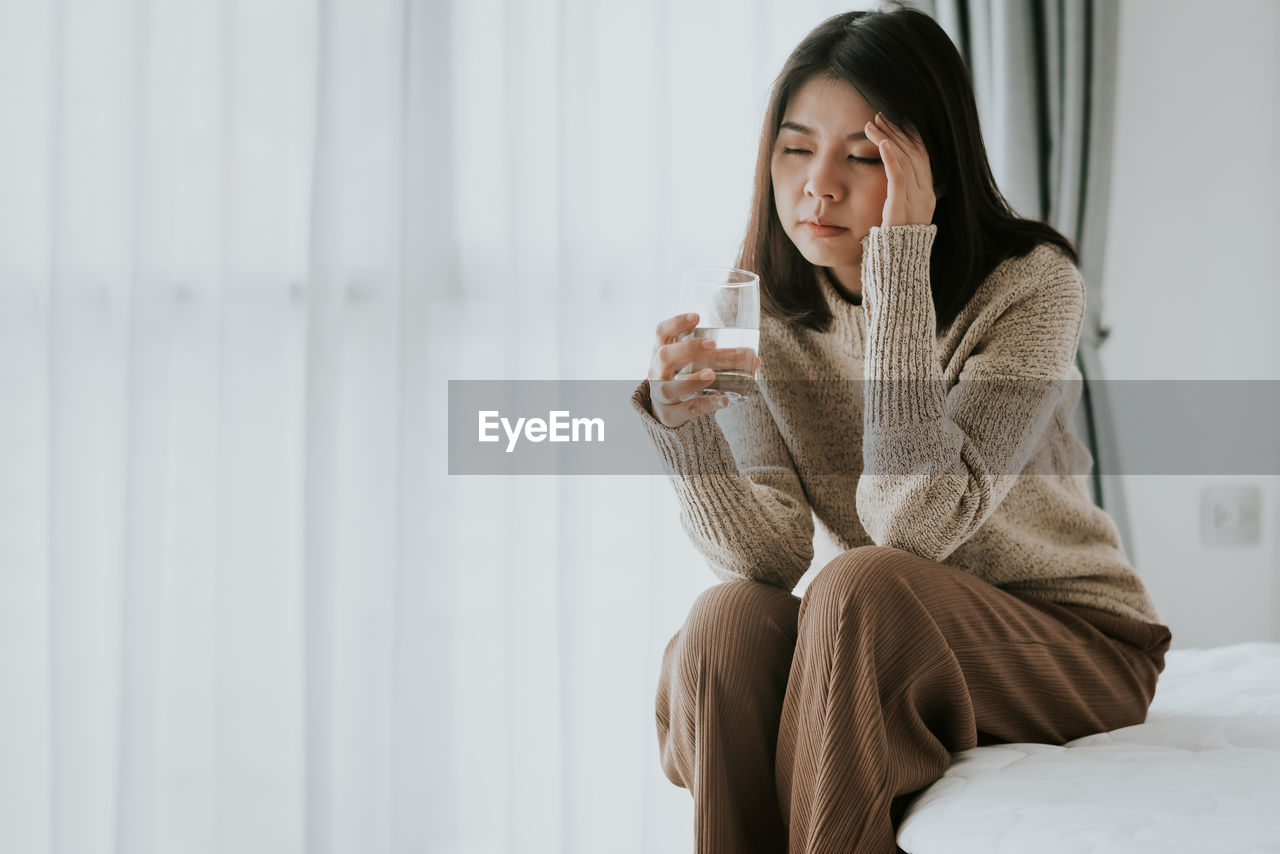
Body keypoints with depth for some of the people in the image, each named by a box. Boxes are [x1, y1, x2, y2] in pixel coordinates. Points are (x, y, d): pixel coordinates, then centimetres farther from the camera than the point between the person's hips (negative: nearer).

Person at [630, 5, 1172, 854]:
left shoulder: (1031, 285, -18)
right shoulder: (764, 308, -5)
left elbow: (916, 522, -30)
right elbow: (769, 554, -15)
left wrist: (899, 267, -32)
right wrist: (681, 419, -33)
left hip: (1078, 644, -4)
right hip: (890, 651, 4)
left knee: (861, 585, -31)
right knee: (730, 618, -26)